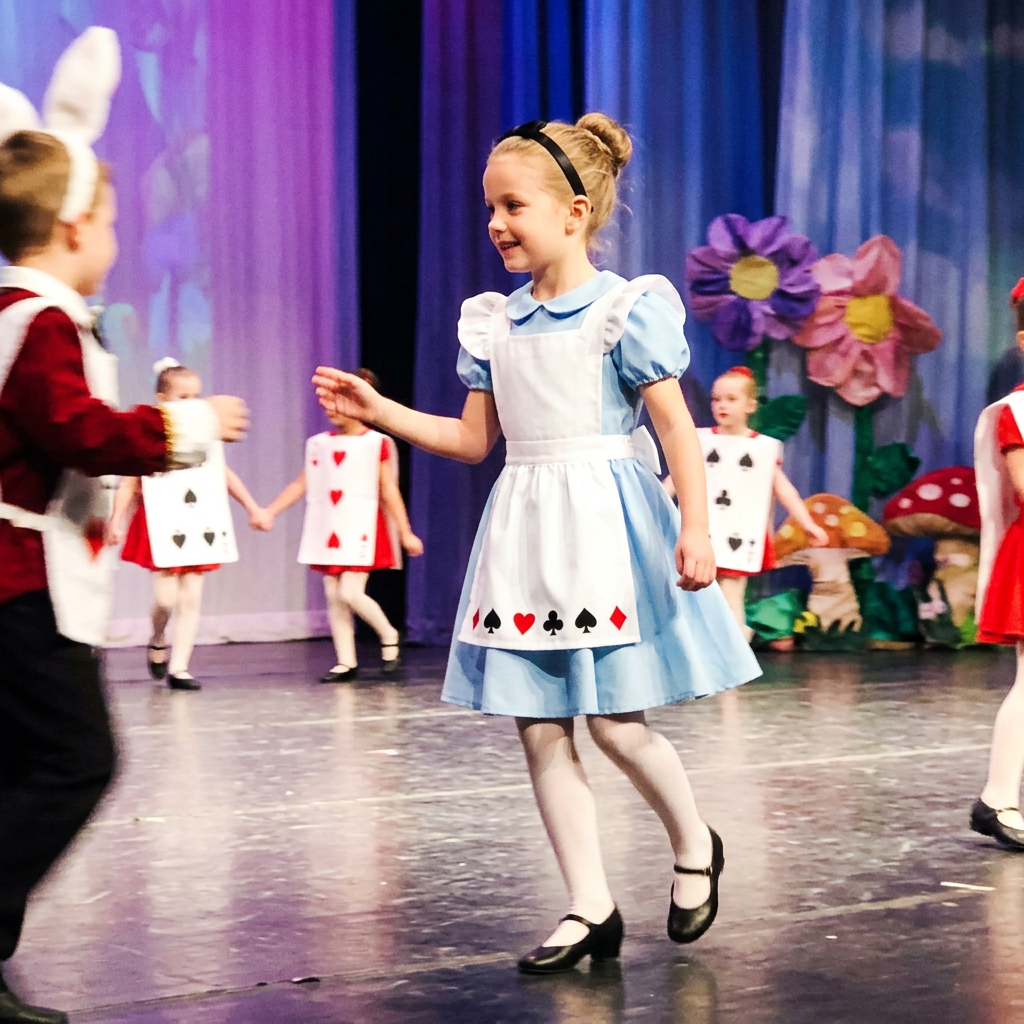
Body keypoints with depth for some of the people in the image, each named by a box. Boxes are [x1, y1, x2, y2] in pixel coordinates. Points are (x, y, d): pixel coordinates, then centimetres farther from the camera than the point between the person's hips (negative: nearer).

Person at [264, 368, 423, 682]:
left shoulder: (377, 444, -3)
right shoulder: (319, 444, 8)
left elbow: (390, 491, -3)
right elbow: (300, 485, 10)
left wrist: (406, 533, -5)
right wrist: (269, 511, 2)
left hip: (361, 529, -5)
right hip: (329, 531, 5)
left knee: (350, 593, -14)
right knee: (333, 596, 3)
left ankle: (388, 635, 10)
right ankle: (346, 662, 10)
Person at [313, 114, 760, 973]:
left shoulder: (626, 310, -7)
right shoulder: (494, 323, 10)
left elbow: (675, 426, -9)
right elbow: (474, 440, 16)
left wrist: (696, 528, -18)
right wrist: (380, 411, 8)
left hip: (603, 521, -6)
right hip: (524, 531, 6)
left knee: (614, 720, -6)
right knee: (539, 728, 3)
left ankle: (695, 846, 22)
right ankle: (591, 909, 11)